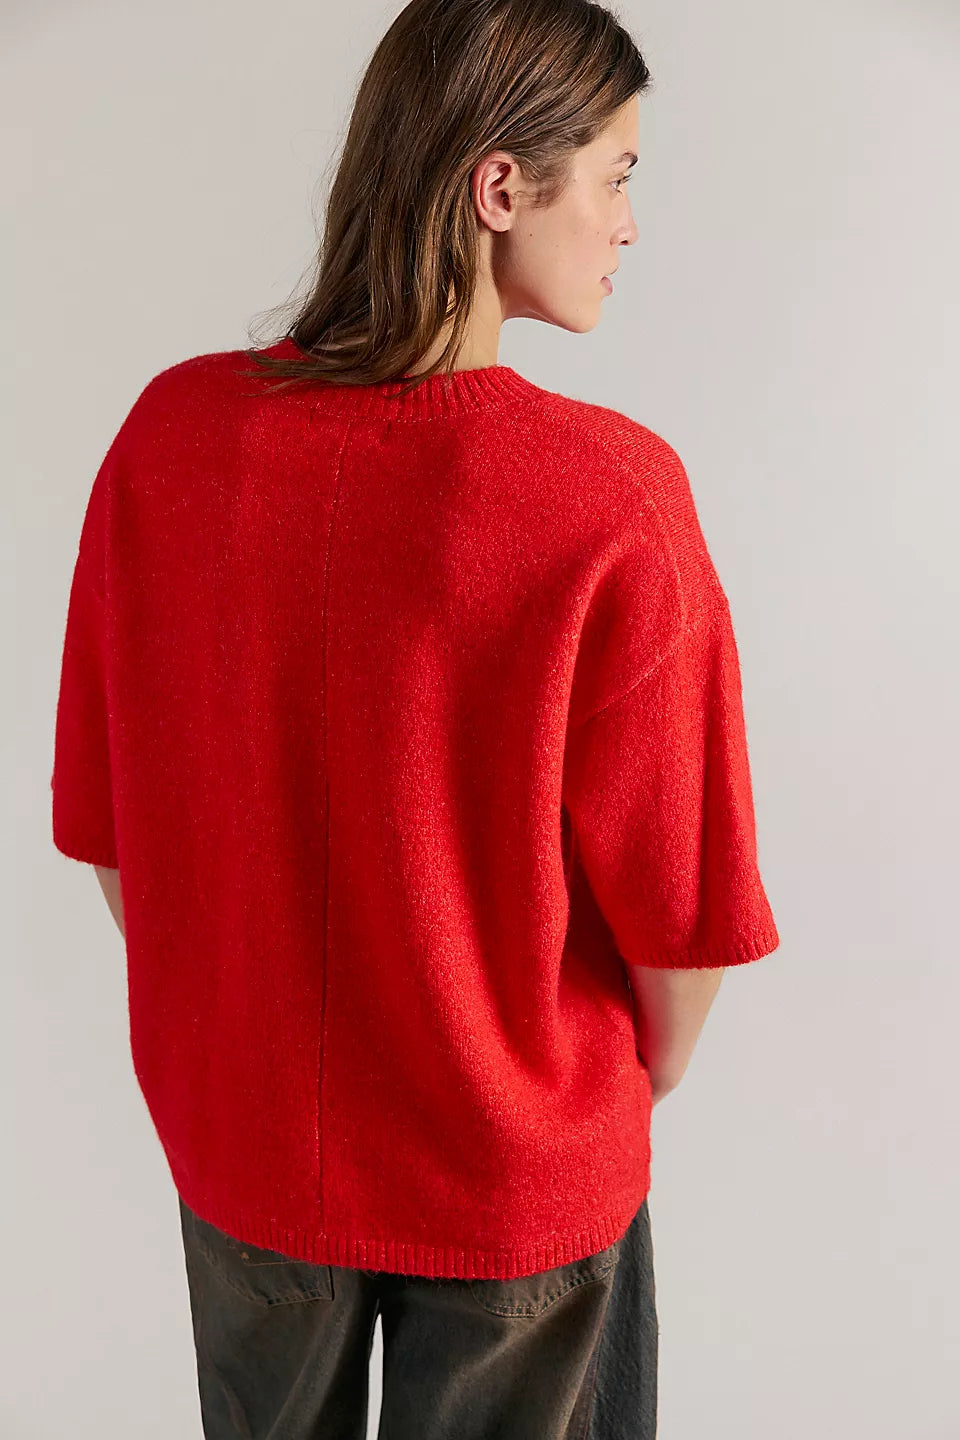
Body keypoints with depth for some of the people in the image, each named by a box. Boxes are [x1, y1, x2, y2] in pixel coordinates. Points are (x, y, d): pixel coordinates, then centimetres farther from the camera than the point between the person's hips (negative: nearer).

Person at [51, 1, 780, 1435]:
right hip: (518, 1165, -3)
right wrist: (647, 1080, 5)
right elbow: (682, 904, -17)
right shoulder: (612, 498, -27)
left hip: (237, 1133, 4)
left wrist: (229, 1024, 12)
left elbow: (110, 824, -5)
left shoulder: (170, 430, -16)